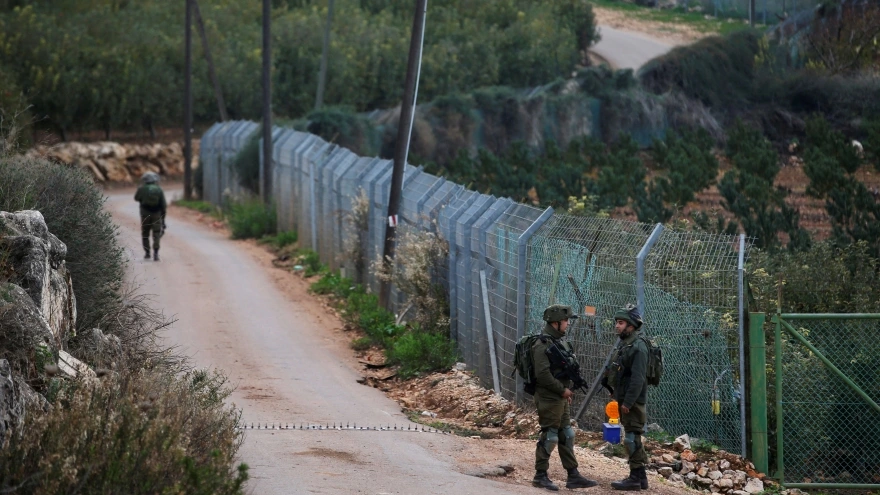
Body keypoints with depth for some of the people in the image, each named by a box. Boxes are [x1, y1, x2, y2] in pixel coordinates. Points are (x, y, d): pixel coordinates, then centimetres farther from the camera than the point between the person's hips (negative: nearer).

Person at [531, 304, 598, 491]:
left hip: (561, 399, 10)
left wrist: (566, 391, 12)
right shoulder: (542, 345, -18)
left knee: (567, 437, 11)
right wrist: (562, 390, -17)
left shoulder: (559, 342, 13)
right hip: (549, 400, -10)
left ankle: (573, 476, 15)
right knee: (549, 437, -4)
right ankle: (540, 476, 6)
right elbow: (543, 374, -24)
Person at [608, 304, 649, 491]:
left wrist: (628, 402, -24)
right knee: (633, 439, 13)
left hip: (633, 402, -10)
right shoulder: (623, 344, 15)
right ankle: (640, 477, 19)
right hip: (624, 400, 10)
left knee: (632, 439, -8)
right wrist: (618, 398, 17)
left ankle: (636, 478, -5)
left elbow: (638, 378, -22)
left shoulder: (637, 347, -16)